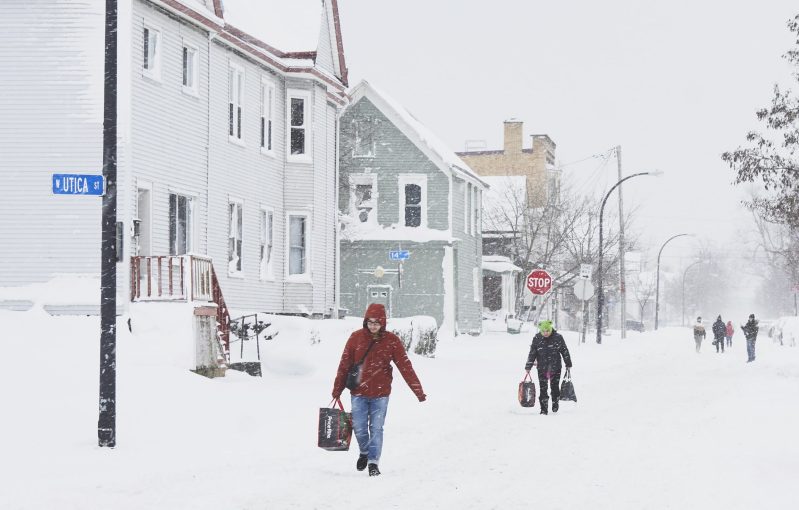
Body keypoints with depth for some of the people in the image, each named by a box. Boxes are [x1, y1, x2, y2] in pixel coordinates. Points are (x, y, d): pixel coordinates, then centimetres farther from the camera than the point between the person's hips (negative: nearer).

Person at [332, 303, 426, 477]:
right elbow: (344, 364, 1)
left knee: (376, 429, 0)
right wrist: (337, 389, 1)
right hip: (358, 392, 1)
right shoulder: (356, 337, -4)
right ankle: (364, 452, 31)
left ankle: (373, 463, 8)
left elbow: (405, 366, -8)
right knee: (359, 428, 4)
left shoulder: (391, 341, -6)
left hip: (380, 393, -1)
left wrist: (418, 391, -13)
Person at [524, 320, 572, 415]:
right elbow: (532, 353, 2)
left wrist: (568, 364, 8)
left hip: (555, 368, 0)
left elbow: (565, 351, 5)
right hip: (542, 368, 0)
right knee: (543, 389, -2)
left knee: (555, 387, 4)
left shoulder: (558, 337, -4)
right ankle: (544, 409, 4)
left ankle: (555, 405, 24)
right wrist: (528, 367, 1)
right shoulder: (537, 339, -3)